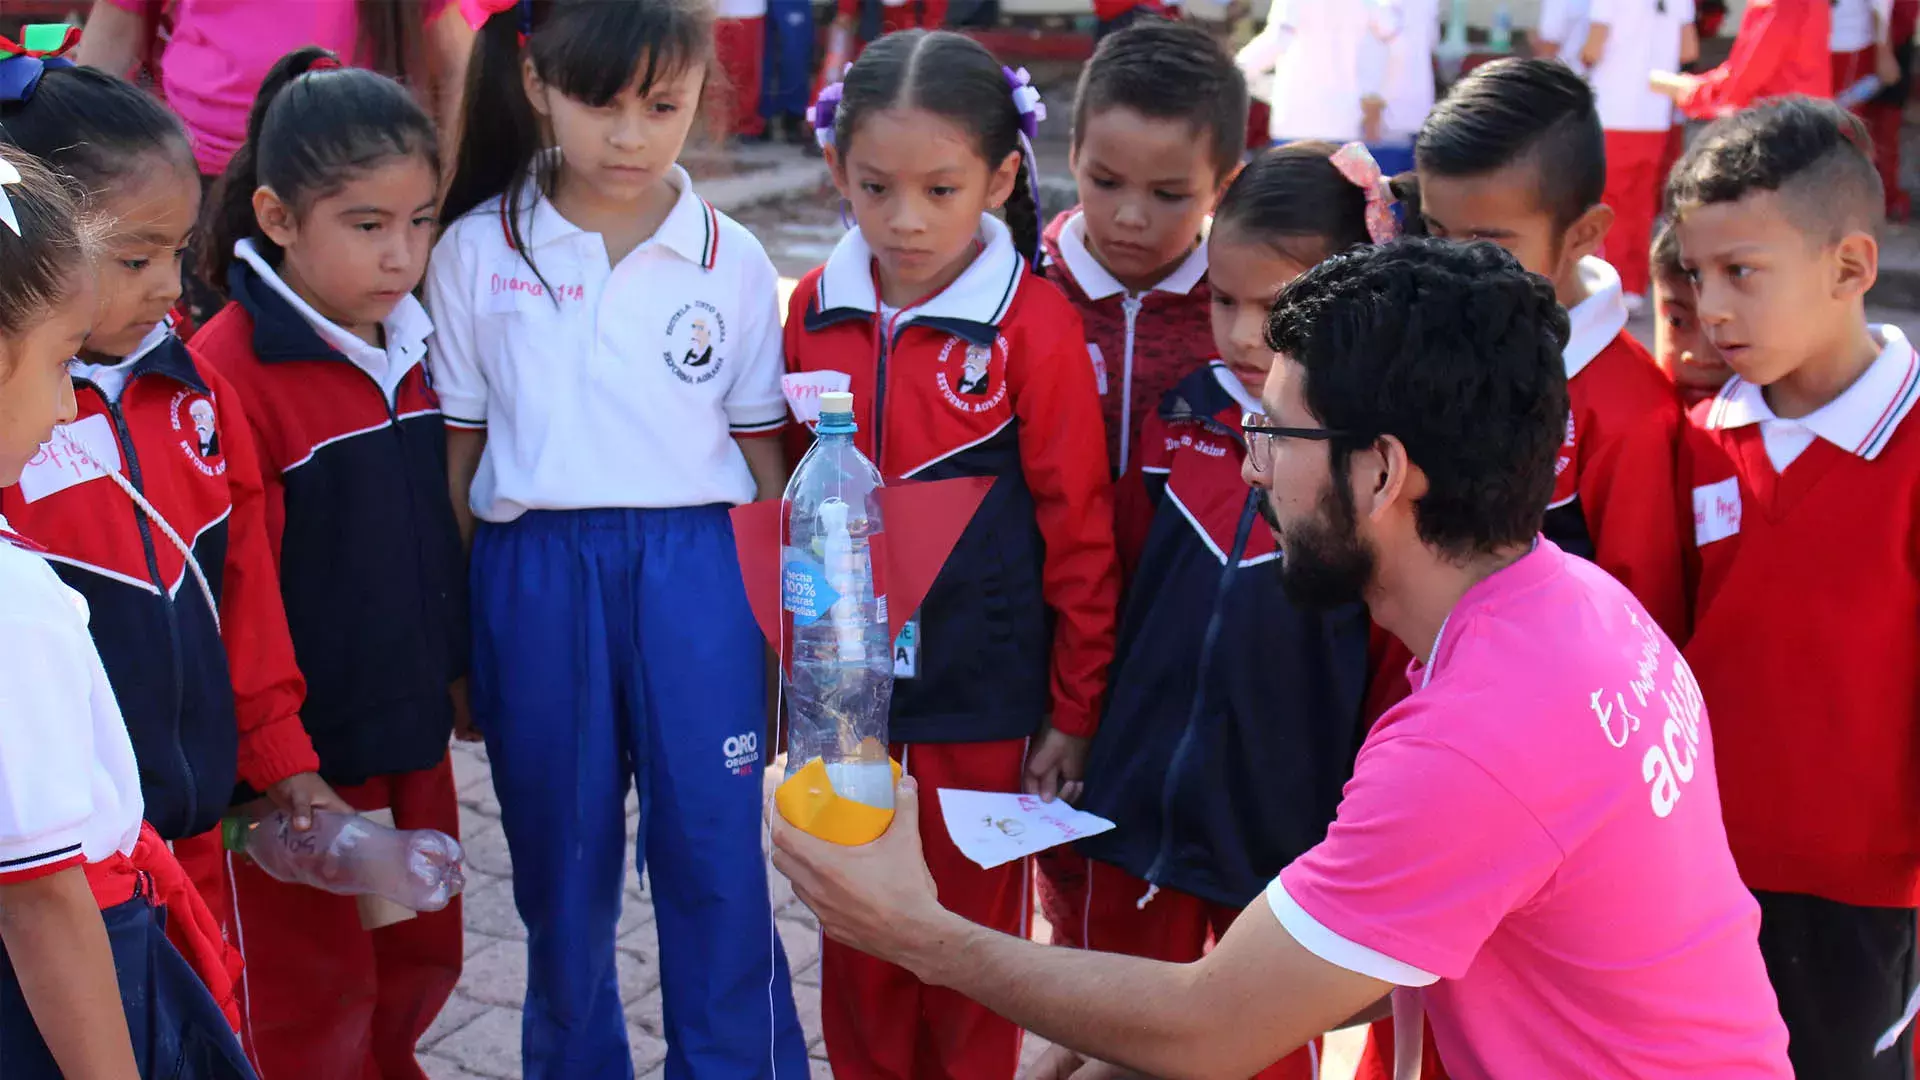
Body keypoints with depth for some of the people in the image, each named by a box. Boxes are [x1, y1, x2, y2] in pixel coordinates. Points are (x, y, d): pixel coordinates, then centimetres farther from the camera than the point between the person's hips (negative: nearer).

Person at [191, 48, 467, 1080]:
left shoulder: (408, 348, 4)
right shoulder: (230, 372, -20)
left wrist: (453, 667, 14)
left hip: (410, 736, 7)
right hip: (306, 755, -7)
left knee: (419, 962, 20)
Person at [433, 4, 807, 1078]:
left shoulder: (731, 261, 1)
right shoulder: (477, 252, 0)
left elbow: (764, 460, 6)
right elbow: (455, 456, 5)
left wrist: (784, 632, 7)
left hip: (696, 574, 0)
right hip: (535, 578, 1)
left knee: (716, 860, 2)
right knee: (562, 865, 13)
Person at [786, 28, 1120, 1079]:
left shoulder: (1035, 325, -13)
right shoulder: (816, 310, 0)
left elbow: (1078, 531, -8)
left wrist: (1073, 714, -5)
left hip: (981, 689, -4)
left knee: (975, 925, 12)